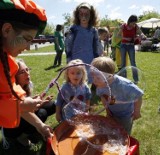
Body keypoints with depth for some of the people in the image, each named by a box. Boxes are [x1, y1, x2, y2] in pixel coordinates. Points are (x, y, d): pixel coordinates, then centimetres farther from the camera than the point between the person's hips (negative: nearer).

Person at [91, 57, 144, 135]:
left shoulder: (123, 84, -40)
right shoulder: (101, 85, -23)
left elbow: (138, 96, -27)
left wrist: (137, 112, -15)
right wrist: (107, 108, -6)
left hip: (125, 115, -5)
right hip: (112, 113, 5)